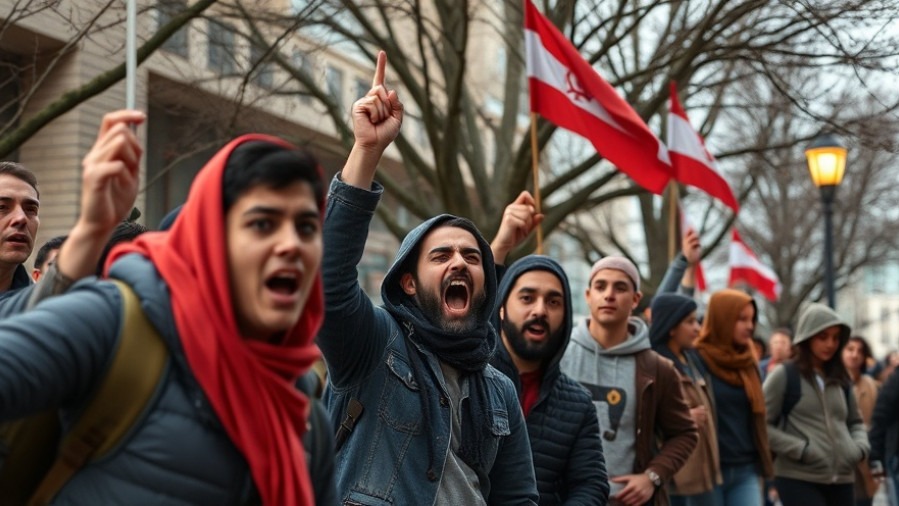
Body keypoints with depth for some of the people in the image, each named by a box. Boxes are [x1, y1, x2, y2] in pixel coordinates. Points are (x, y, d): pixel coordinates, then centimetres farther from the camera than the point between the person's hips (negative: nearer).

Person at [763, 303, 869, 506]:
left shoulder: (840, 379, 15)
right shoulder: (784, 376, -3)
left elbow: (856, 422, 25)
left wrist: (860, 446, 4)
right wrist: (801, 449, -15)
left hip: (842, 479, 6)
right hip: (799, 479, -6)